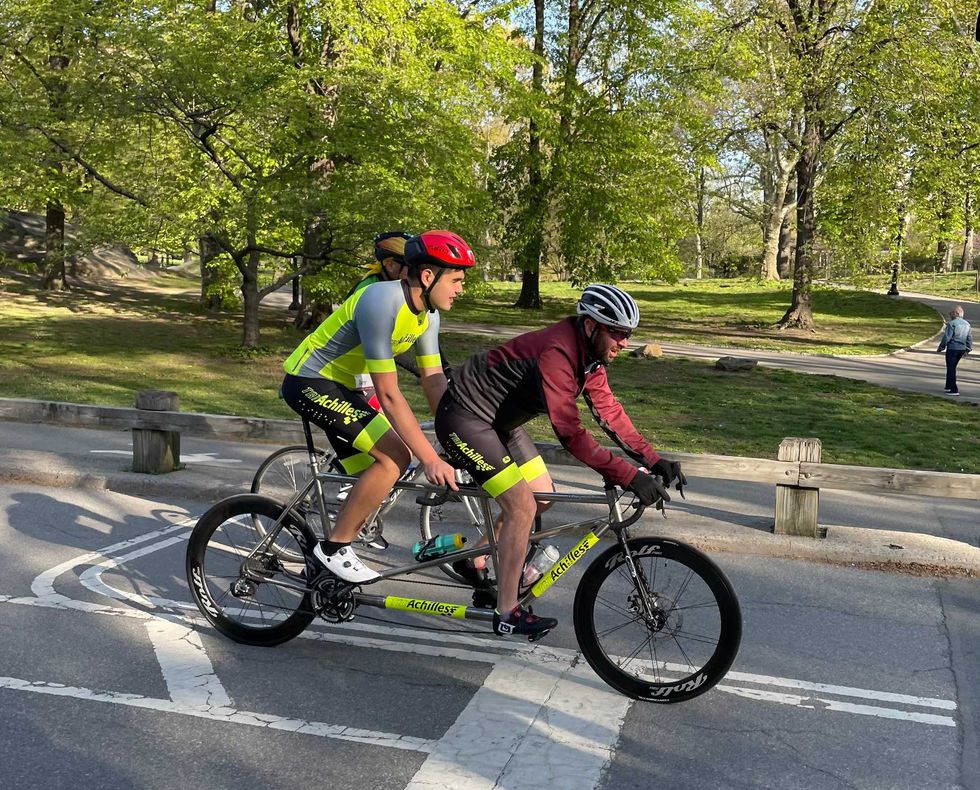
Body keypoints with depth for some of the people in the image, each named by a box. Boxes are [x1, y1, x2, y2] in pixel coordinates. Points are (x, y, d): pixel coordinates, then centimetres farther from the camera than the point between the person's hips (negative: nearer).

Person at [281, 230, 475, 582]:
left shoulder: (427, 313, -1)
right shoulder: (383, 302, -29)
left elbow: (434, 380, 0)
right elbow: (388, 395, -31)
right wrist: (429, 458, -30)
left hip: (338, 385, 10)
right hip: (309, 382, -10)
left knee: (376, 474, 9)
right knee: (394, 455, -19)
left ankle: (329, 558, 22)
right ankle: (334, 548, -6)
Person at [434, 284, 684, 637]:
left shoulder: (589, 352, -2)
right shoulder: (558, 352, -31)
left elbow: (609, 410, 2)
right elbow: (570, 433, -35)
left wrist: (653, 460, -6)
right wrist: (629, 476, -36)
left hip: (500, 418, 10)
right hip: (465, 418, -10)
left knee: (542, 495, 10)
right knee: (522, 506, -14)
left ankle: (475, 558, 27)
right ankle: (507, 614, -3)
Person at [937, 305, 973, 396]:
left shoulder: (952, 323, -13)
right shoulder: (967, 324, 8)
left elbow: (947, 337, -14)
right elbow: (969, 338, 12)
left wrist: (940, 348, -3)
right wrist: (967, 349, 20)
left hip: (952, 348, -7)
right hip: (962, 349, 7)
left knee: (951, 368, -1)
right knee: (952, 367, 21)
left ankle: (954, 390, -6)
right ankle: (949, 386, 29)